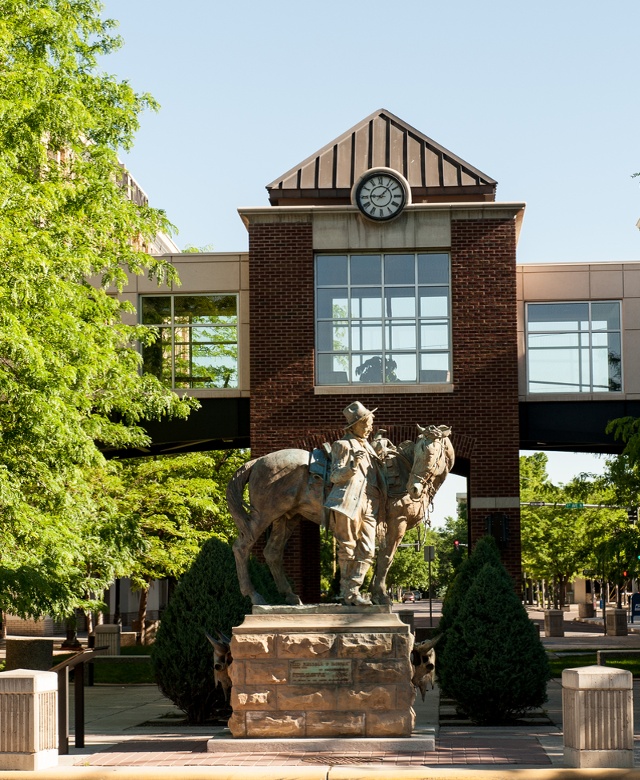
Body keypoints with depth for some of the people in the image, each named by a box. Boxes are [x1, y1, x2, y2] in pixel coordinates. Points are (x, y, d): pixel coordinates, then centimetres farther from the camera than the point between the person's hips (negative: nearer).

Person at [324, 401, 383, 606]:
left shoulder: (368, 447, 23)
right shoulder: (343, 445, 0)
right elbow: (335, 476, -6)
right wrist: (353, 464, -21)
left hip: (368, 505, 7)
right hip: (348, 502, -7)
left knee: (367, 551, 0)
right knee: (348, 548, -1)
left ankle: (352, 590, 5)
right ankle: (347, 592, 6)